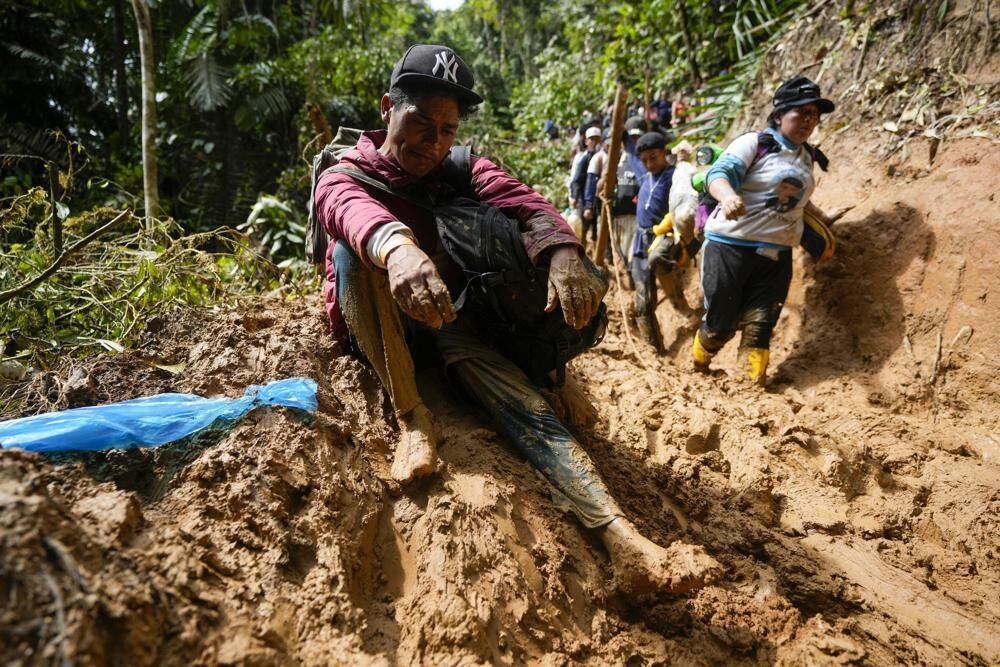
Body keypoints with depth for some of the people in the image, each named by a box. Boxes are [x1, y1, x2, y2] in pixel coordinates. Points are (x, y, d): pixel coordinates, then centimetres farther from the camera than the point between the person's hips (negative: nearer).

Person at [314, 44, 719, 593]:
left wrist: (561, 250, -40)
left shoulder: (461, 170, 7)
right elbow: (355, 212, -32)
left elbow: (520, 201, -15)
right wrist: (394, 246, -57)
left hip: (443, 321, 2)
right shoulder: (344, 176, -3)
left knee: (523, 400, -26)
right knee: (353, 247, -31)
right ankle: (411, 417, -29)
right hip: (374, 328, -1)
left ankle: (622, 540, -40)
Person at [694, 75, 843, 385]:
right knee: (721, 322, 2)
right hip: (730, 246, -5)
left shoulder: (808, 156, 15)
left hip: (776, 255, 5)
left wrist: (823, 219, 38)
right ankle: (697, 369, 28)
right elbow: (719, 173, -24)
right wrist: (728, 197, -45)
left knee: (760, 325, 0)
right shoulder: (754, 143, -7)